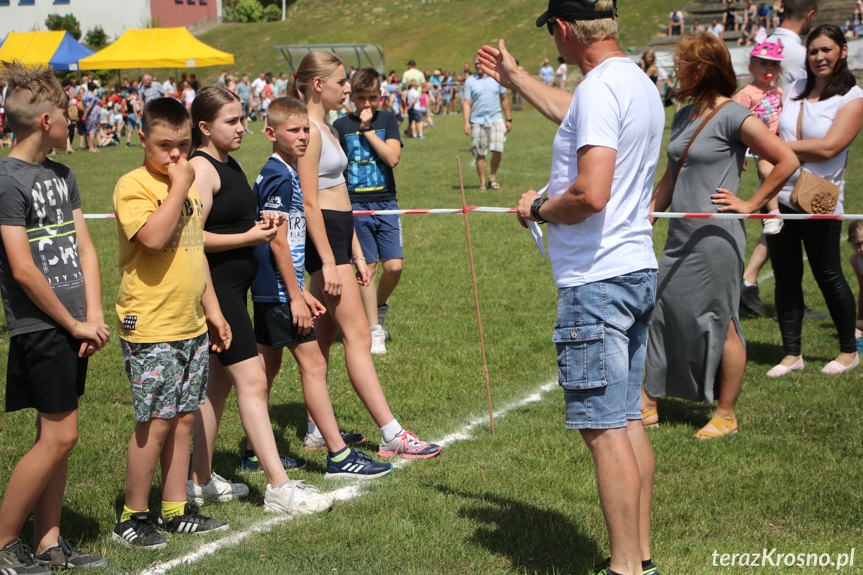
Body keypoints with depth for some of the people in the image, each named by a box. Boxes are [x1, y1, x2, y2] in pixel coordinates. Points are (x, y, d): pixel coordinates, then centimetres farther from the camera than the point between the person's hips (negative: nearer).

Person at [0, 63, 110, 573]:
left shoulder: (62, 175, 13)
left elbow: (84, 248, 11)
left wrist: (94, 316, -2)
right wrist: (76, 325, -10)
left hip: (74, 327, 8)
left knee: (56, 436, 11)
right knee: (59, 436, -6)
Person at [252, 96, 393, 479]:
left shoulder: (287, 174, 14)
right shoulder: (278, 177, -15)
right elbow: (277, 241, -19)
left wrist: (301, 292, 18)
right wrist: (295, 297, -19)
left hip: (271, 290, 10)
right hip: (279, 290, -10)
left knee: (267, 366, 13)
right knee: (312, 363, -8)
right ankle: (338, 456, -6)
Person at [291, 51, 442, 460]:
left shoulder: (323, 128, 18)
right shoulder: (309, 131, -13)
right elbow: (310, 203, -18)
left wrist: (356, 253, 19)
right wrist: (328, 262, -21)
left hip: (338, 234, 10)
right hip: (323, 238, -10)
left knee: (323, 336, 14)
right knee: (358, 336, -12)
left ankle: (317, 428, 22)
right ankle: (392, 436, -12)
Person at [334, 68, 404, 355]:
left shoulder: (387, 120, 6)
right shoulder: (341, 126, 3)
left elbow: (392, 157, -9)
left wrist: (367, 129, -10)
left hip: (386, 202, 1)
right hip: (355, 205, -1)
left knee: (394, 266, -6)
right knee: (368, 267, -1)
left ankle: (379, 307, 23)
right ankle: (374, 331, 9)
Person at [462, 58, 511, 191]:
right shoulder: (470, 81, 5)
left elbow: (504, 99, 15)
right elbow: (467, 103, 2)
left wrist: (508, 119, 13)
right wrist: (466, 122, -9)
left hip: (496, 119, 0)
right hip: (477, 121, 0)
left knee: (497, 149, -14)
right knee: (480, 154, 0)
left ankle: (492, 177, 6)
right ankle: (482, 183, 10)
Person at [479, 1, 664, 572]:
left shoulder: (600, 86, -17)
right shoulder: (639, 83, 14)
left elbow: (591, 194, -27)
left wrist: (538, 208, -8)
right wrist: (514, 77, 49)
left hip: (596, 280, -10)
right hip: (637, 270, 10)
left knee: (604, 428, -5)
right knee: (628, 420, 14)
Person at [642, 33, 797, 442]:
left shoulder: (735, 117, -11)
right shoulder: (683, 116, 13)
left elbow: (787, 161, -13)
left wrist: (750, 204, -11)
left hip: (715, 237, -8)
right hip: (680, 237, 8)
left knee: (719, 323, 1)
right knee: (660, 314, 9)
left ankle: (726, 415, 13)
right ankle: (646, 405, 18)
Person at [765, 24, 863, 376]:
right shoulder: (793, 91, 11)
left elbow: (828, 148, -16)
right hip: (780, 196, 4)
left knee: (828, 276, 3)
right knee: (786, 276, 5)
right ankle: (792, 354, 13)